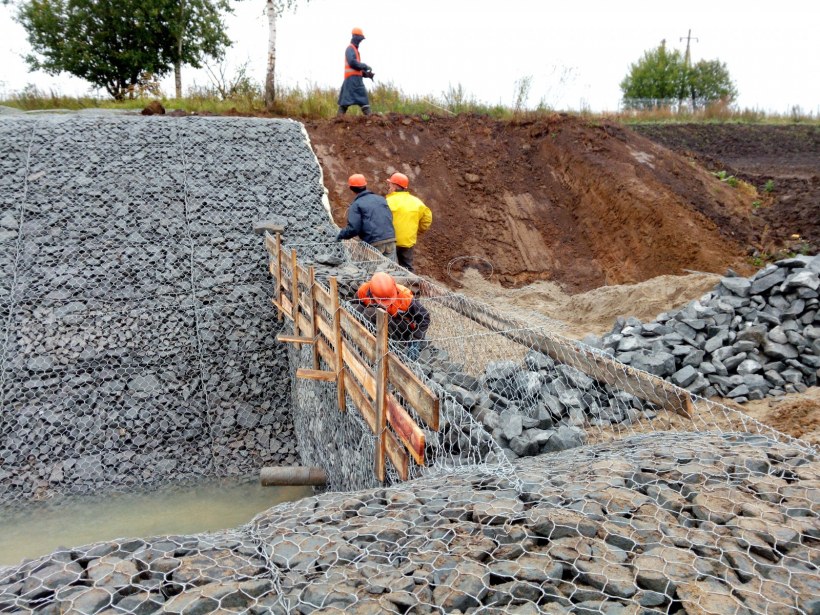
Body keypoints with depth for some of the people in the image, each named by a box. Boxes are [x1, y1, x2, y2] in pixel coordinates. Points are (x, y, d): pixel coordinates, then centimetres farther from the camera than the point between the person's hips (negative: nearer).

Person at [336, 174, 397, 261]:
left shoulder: (356, 205, -2)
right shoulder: (381, 198, 13)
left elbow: (353, 228, -10)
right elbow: (390, 217, 15)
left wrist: (341, 235, 7)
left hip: (374, 244, -4)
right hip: (390, 240, 4)